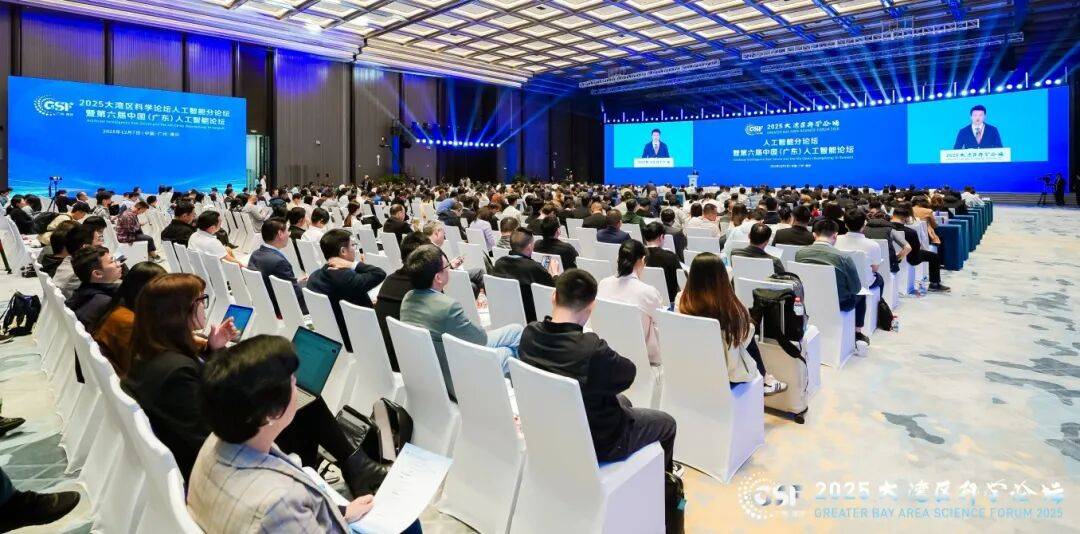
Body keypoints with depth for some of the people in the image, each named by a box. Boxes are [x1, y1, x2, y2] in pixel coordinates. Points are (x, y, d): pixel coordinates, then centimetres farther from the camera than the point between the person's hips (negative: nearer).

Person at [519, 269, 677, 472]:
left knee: (622, 402, 33)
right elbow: (629, 373, -16)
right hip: (595, 442, -6)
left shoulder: (529, 334, -18)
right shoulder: (593, 350, -37)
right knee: (667, 423, 19)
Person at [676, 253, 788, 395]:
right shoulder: (731, 308, -28)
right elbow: (745, 336, -8)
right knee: (750, 339, 25)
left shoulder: (681, 301, -18)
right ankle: (763, 380, 48)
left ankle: (762, 379, 45)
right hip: (726, 373, -3)